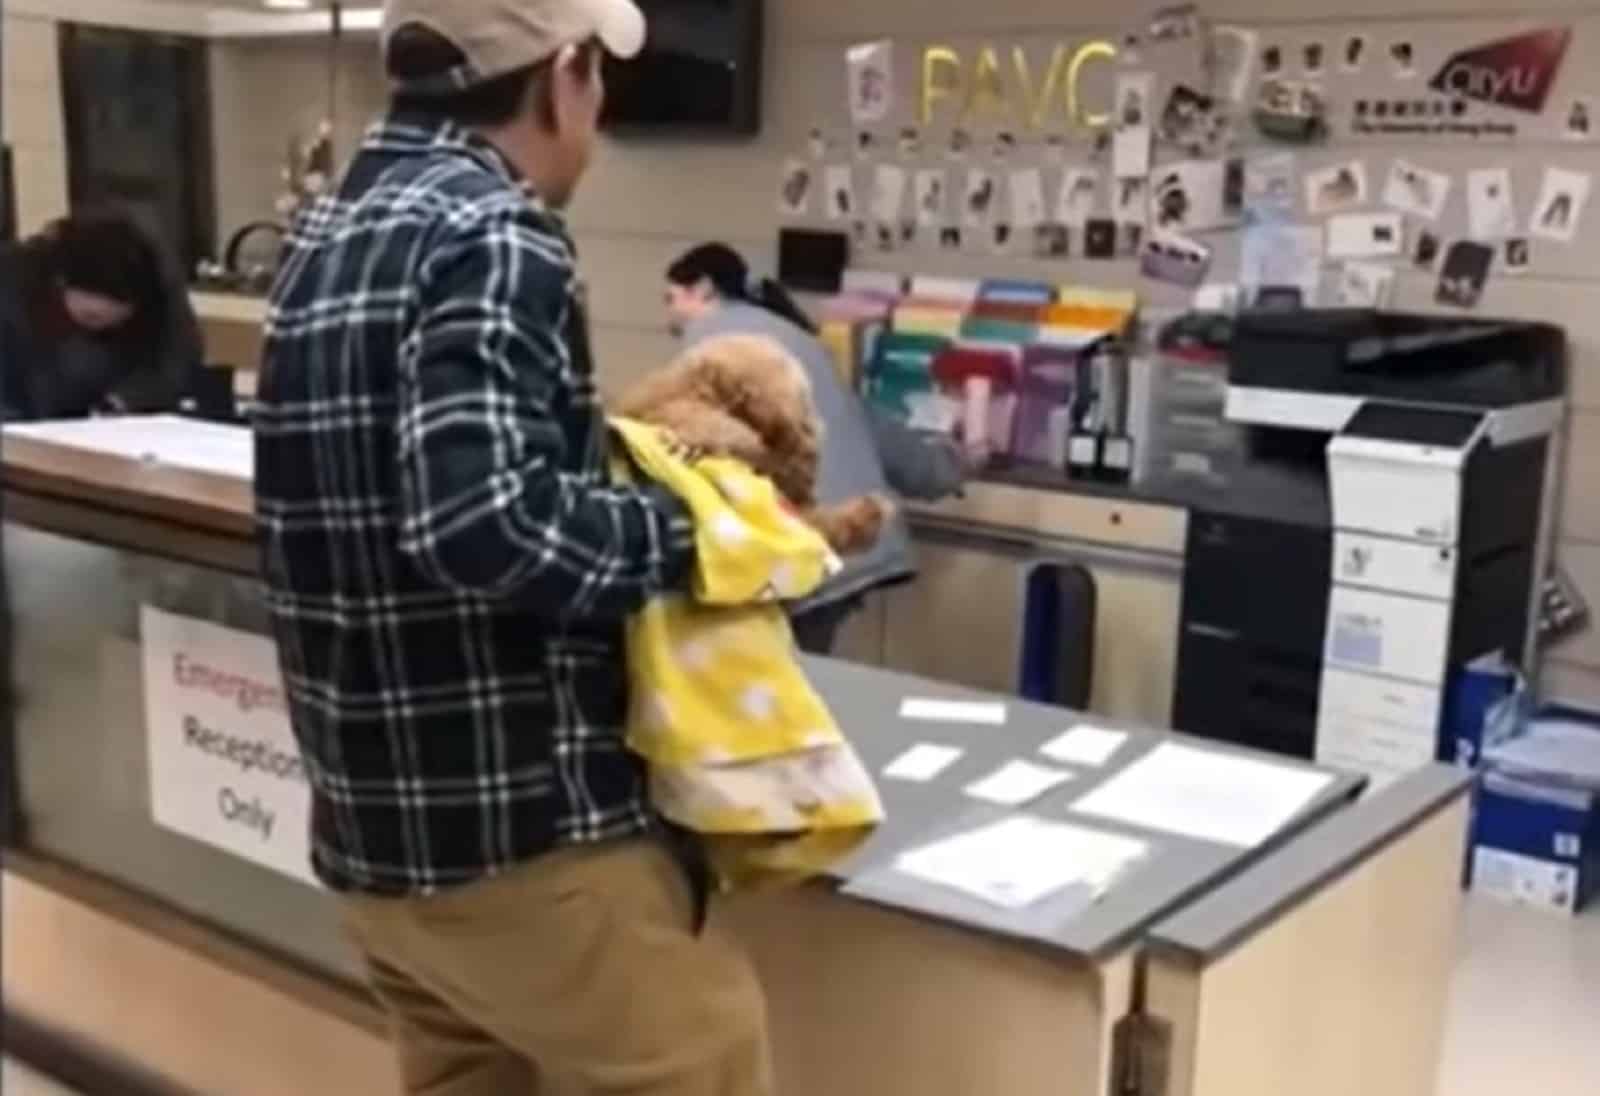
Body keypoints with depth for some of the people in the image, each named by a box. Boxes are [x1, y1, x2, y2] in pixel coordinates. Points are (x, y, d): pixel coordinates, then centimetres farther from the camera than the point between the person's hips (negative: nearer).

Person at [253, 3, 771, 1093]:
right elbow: (481, 521, -30)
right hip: (524, 833, -9)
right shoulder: (493, 238, -17)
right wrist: (686, 532, -15)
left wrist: (607, 448, 14)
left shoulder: (331, 231, 11)